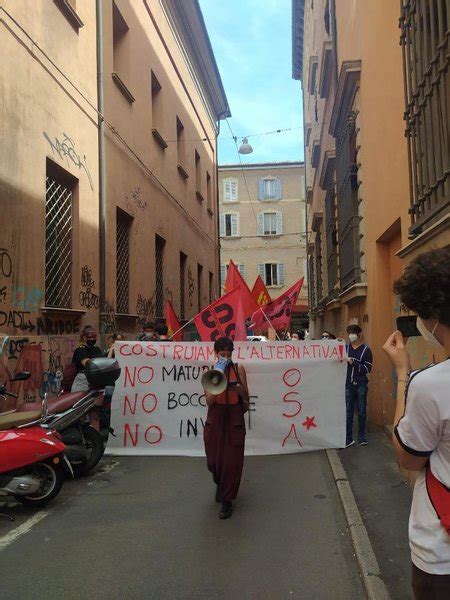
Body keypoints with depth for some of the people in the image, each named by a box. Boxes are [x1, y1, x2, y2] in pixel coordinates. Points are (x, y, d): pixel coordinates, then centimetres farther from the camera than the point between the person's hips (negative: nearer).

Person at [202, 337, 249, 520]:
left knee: (232, 460, -1)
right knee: (213, 460, 9)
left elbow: (246, 397, 2)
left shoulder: (238, 369, 0)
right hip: (215, 419, 1)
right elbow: (208, 401, -7)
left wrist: (237, 387, -18)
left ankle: (227, 500, 16)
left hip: (234, 419, -1)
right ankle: (220, 485, 42)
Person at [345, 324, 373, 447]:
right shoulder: (346, 347, 7)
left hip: (361, 385, -2)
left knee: (362, 412, 7)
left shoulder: (366, 350, -2)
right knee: (348, 412, 2)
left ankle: (362, 437, 19)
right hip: (349, 384, 2)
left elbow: (368, 368, -10)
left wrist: (353, 362, -18)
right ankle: (348, 439, 7)